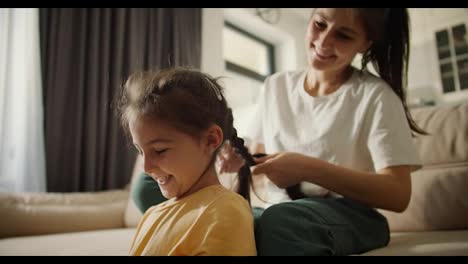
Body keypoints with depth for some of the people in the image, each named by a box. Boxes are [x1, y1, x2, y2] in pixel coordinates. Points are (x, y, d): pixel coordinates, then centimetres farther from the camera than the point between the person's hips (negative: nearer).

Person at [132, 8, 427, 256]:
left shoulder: (376, 96, -7)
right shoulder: (276, 85, 7)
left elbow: (398, 194, -13)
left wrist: (308, 168, -23)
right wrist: (243, 159, -8)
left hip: (352, 218, -3)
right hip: (277, 213, 4)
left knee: (279, 220, -40)